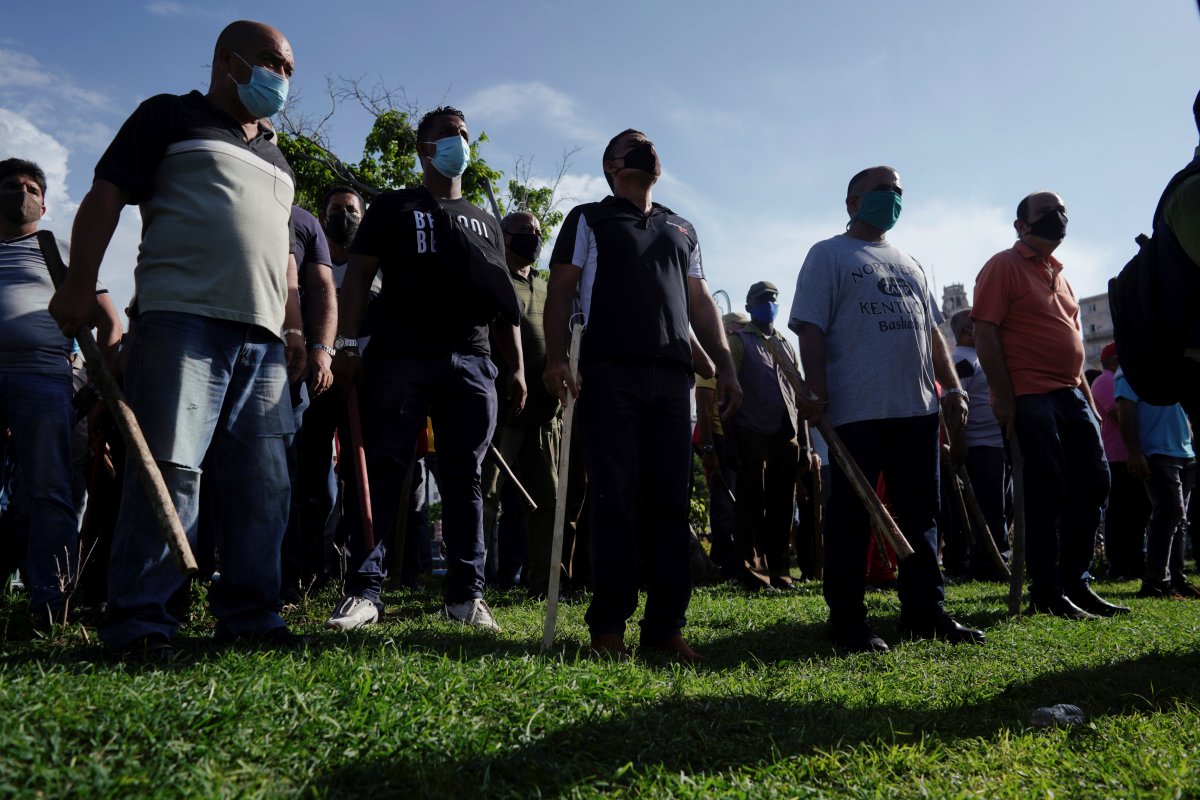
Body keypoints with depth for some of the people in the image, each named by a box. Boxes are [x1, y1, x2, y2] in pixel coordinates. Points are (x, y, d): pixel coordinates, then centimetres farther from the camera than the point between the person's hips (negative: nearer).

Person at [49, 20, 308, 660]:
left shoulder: (274, 157, 30)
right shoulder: (171, 116, 12)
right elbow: (107, 194, 3)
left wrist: (293, 327, 18)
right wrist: (79, 287, -8)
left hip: (263, 338, 6)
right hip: (181, 320, -6)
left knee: (262, 483, 1)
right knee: (170, 469, -12)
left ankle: (248, 613, 9)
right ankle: (138, 622, -3)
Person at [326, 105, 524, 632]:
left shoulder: (486, 224, 23)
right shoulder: (393, 208, 14)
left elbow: (504, 302, 18)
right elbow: (357, 276, 4)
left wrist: (517, 367, 9)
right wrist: (348, 344, -10)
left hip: (471, 364, 3)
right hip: (398, 357, -2)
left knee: (464, 479, 2)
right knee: (380, 471, -5)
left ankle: (466, 593, 6)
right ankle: (364, 589, 0)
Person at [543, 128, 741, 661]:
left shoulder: (681, 229, 26)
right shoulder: (589, 219, 14)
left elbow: (701, 303, 22)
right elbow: (561, 290, 3)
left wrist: (725, 365, 10)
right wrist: (555, 358, -12)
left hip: (672, 376, 4)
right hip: (609, 373, -4)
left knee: (670, 502, -1)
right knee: (614, 500, -6)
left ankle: (666, 626, 4)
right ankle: (609, 625, 0)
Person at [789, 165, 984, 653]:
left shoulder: (910, 264, 24)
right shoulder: (829, 255, 4)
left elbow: (932, 332, 23)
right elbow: (810, 328, -7)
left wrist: (953, 388, 13)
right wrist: (818, 393, -17)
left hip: (918, 409, 7)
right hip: (858, 411, -7)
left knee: (920, 515, 10)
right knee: (851, 517, -3)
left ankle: (925, 612, 19)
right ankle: (847, 621, 5)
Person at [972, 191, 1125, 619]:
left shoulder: (1058, 273, 22)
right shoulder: (1003, 267, -3)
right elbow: (986, 334, -11)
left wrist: (1087, 395, 19)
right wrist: (1002, 396, -18)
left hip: (1071, 395, 8)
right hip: (1029, 397, -8)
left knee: (1093, 483, 7)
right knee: (1046, 492, -7)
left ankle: (1075, 583, 18)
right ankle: (1047, 591, 4)